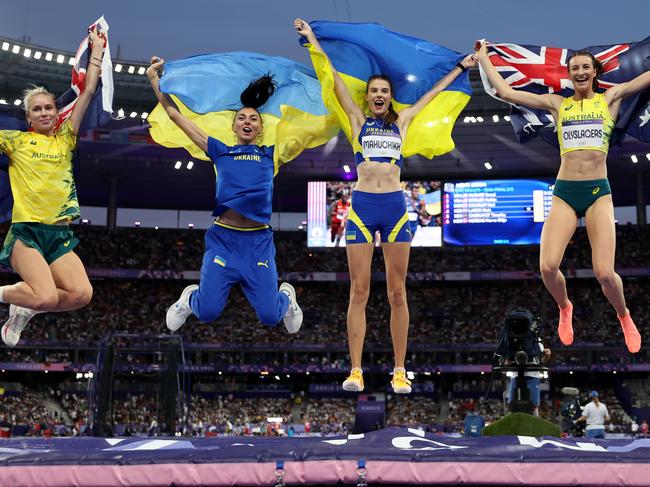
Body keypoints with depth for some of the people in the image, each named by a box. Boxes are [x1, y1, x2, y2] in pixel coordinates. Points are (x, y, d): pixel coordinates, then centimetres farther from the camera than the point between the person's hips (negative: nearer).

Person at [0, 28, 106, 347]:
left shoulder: (65, 140, 14)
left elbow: (88, 92, 12)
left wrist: (97, 48, 14)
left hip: (60, 234, 4)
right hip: (26, 231, -4)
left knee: (82, 294, -17)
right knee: (47, 297, -25)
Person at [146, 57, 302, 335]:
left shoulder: (270, 154, 12)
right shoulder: (220, 152, 11)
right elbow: (175, 115, 14)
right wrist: (154, 77, 15)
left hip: (258, 241, 0)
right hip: (223, 238, 0)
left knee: (269, 316, -3)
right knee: (208, 312, -5)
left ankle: (286, 297, 34)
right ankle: (190, 298, 32)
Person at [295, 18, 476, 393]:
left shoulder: (402, 121, 16)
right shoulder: (358, 119, 13)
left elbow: (435, 91, 26)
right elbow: (334, 77, 14)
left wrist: (462, 66, 32)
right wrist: (313, 40, 16)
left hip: (395, 208, 1)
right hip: (362, 207, -1)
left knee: (398, 292, 1)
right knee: (359, 292, -2)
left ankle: (400, 371, 5)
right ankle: (356, 370, 1)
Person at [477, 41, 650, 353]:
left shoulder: (610, 99, 9)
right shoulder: (557, 104, 12)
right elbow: (505, 92, 11)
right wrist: (483, 57, 17)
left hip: (598, 192, -1)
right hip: (564, 193, 1)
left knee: (604, 272, -14)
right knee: (548, 267, -15)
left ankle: (624, 316, 19)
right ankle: (565, 308, 19)